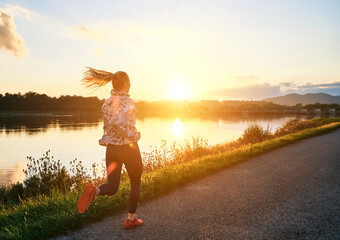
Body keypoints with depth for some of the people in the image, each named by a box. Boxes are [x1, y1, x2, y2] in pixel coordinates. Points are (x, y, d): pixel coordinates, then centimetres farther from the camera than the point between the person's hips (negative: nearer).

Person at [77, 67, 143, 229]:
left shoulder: (106, 104, 5)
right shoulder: (128, 103, -16)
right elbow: (117, 123, -33)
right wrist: (134, 135, -18)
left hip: (111, 149, 5)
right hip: (128, 149, -5)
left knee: (112, 187, 11)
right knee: (135, 183, 18)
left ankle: (93, 191, -22)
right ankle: (131, 219, 26)